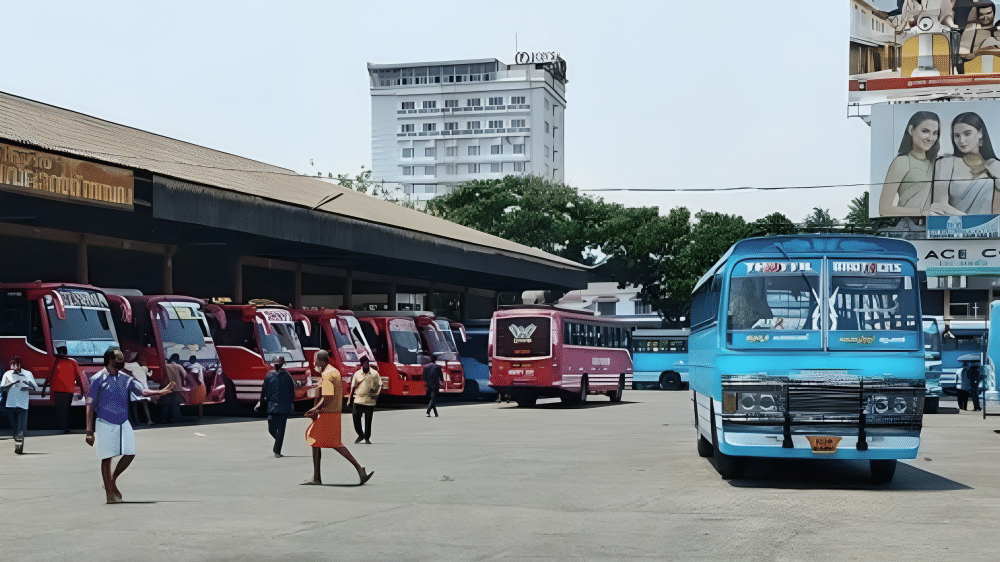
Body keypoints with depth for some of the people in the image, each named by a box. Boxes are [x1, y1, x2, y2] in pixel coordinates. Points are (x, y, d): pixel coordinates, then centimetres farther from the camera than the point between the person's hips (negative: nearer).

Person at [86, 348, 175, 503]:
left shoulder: (126, 378, 6)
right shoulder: (98, 379, -8)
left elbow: (142, 391, -4)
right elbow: (90, 406, -7)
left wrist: (161, 392, -22)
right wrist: (89, 431, -10)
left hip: (123, 423, 5)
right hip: (105, 423, -5)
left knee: (130, 453, 0)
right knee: (107, 458, 0)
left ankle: (112, 481, 22)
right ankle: (109, 493, 13)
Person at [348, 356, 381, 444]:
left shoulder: (374, 373, 4)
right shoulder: (357, 374, 7)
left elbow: (379, 385, 9)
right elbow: (353, 387, 11)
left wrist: (376, 393, -7)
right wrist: (350, 399, 8)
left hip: (370, 400, -1)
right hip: (358, 399, 1)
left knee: (368, 420, 3)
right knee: (356, 417, -4)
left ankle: (367, 438, 13)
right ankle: (360, 435, 15)